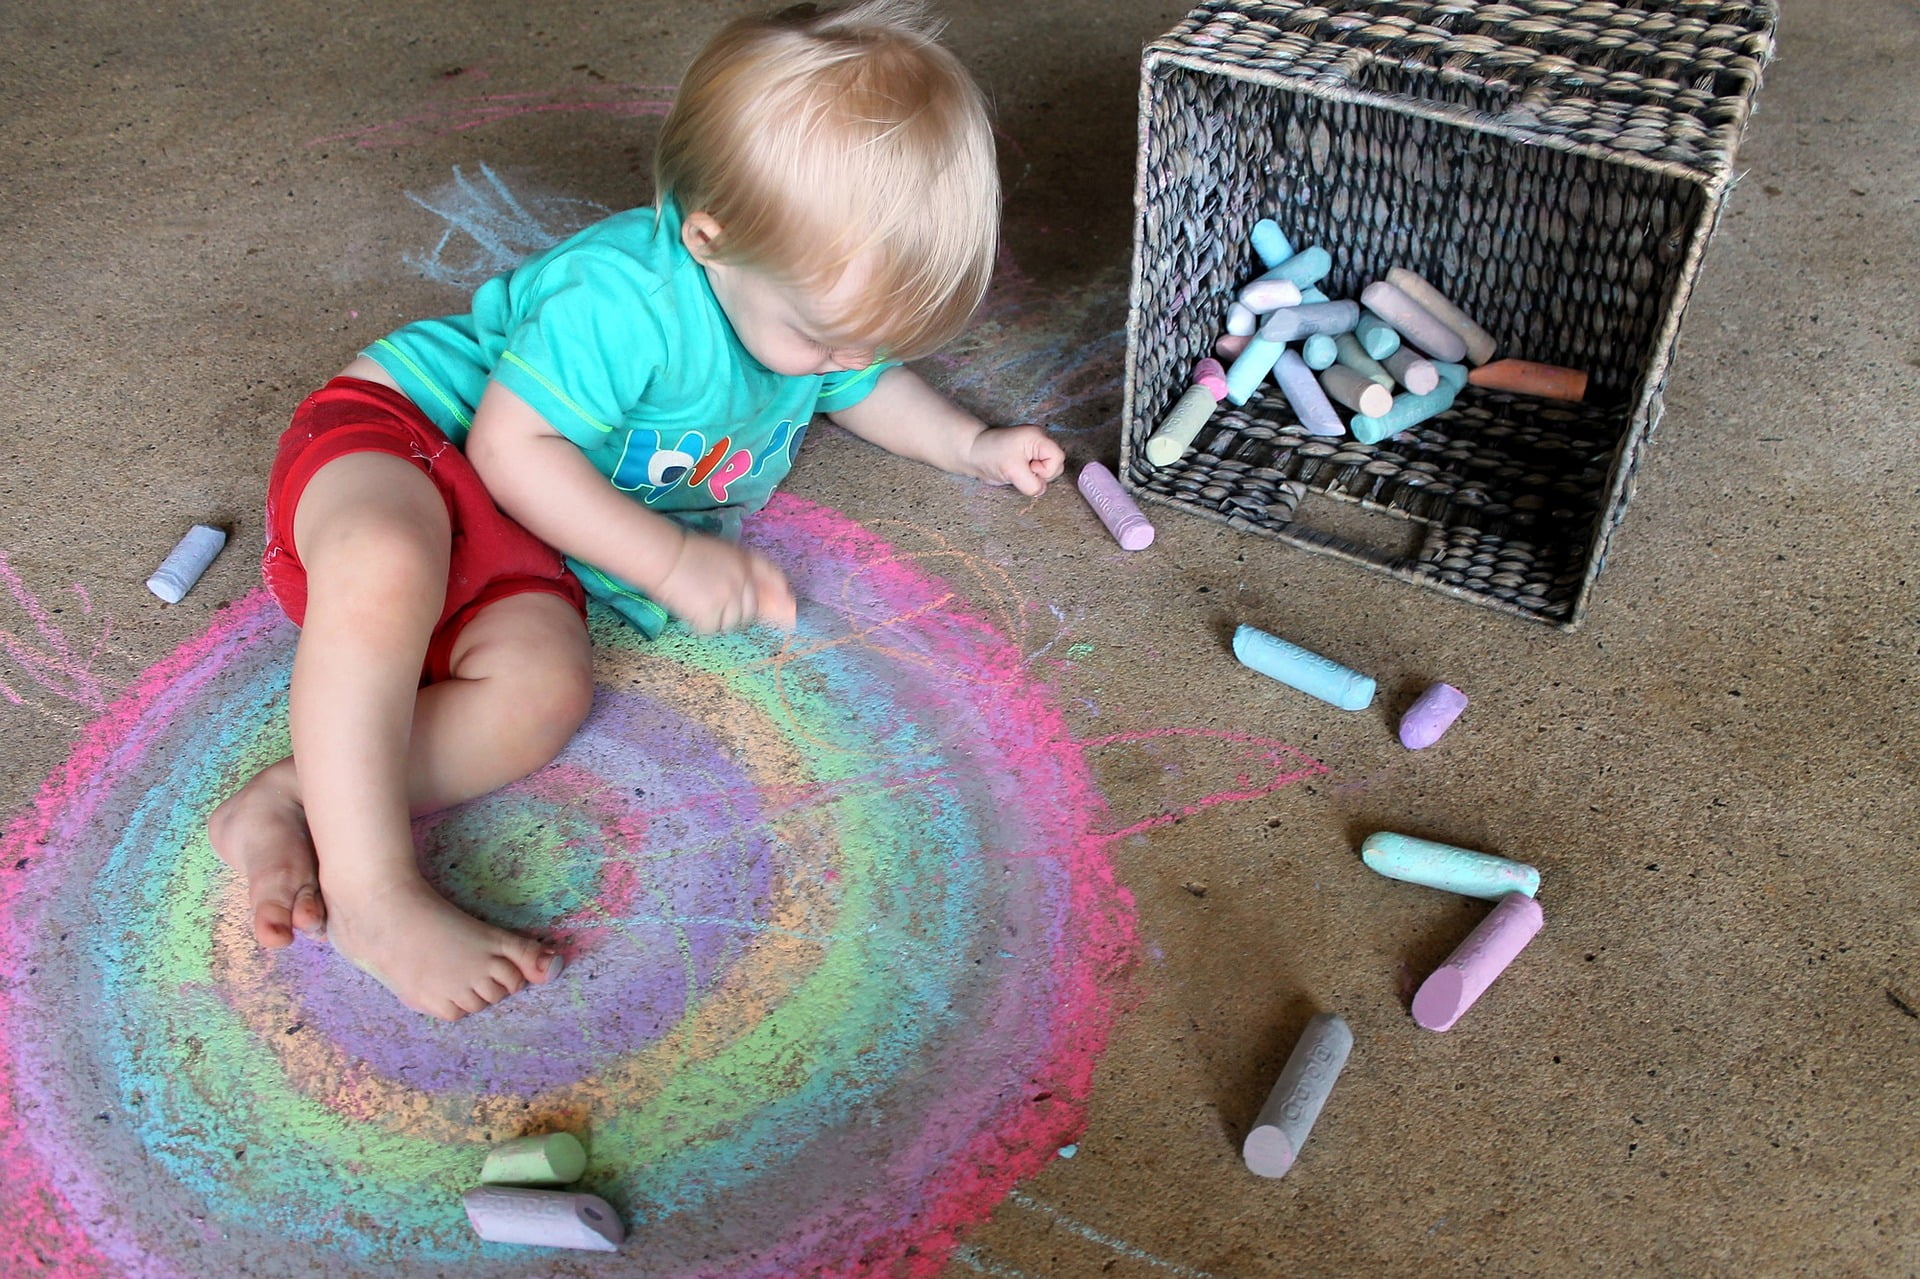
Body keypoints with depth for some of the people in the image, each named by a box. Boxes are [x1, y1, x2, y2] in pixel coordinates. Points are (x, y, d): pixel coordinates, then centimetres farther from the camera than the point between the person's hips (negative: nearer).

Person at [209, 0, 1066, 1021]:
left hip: (522, 548, 7)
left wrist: (972, 447, 12)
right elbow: (510, 447, -26)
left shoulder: (823, 291, -1)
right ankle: (372, 892, -36)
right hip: (396, 434, -7)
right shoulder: (624, 301, -30)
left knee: (545, 690, -27)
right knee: (389, 567, -43)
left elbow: (862, 386, 22)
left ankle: (288, 805, -22)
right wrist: (672, 561, -28)